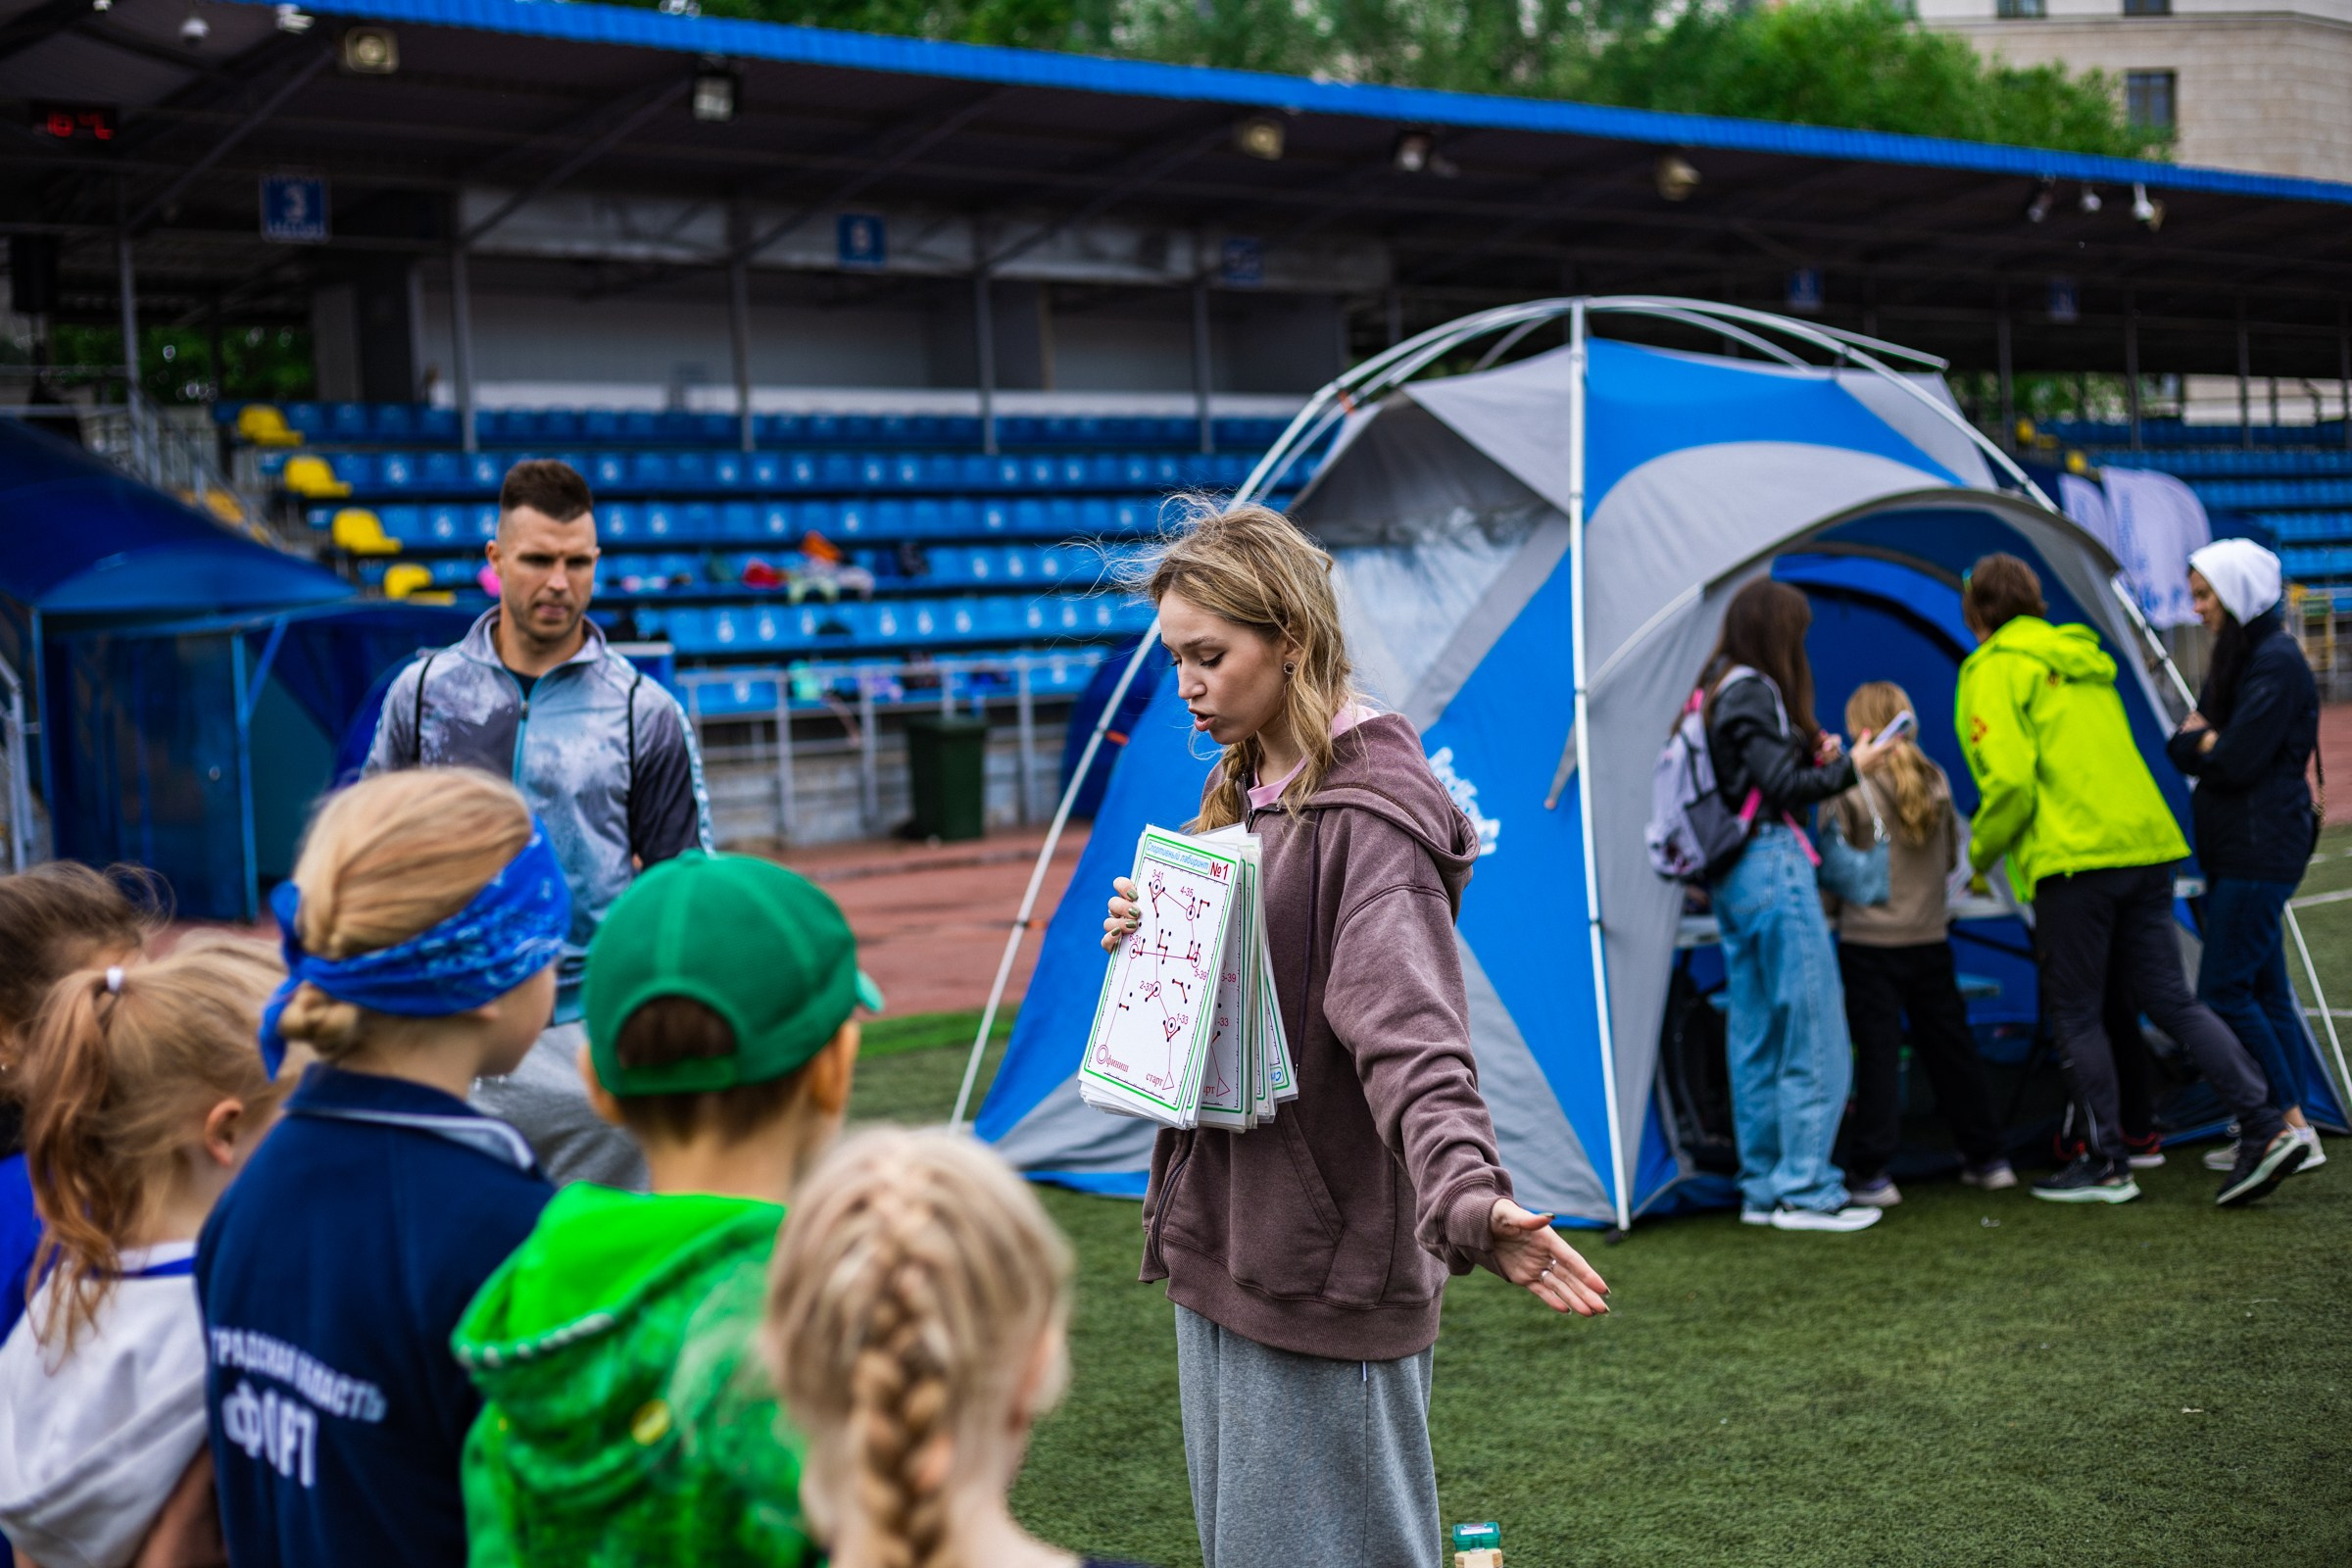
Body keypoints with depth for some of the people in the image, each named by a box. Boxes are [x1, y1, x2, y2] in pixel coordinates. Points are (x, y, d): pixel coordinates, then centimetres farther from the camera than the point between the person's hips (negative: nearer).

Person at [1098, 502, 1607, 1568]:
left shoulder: (1366, 818, -19)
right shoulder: (1245, 792, 10)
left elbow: (1410, 1031, -32)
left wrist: (1466, 1196, -49)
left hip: (1320, 1269, -9)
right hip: (1224, 1241, 9)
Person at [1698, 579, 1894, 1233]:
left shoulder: (1715, 691, 16)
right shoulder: (1753, 692, -13)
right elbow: (1780, 787, -17)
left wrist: (1813, 758, 10)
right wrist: (1848, 768, -7)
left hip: (1727, 877, 10)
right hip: (1770, 865, -10)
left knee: (1755, 1032, 12)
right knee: (1811, 1030, -5)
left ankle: (1762, 1187, 16)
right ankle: (1804, 1190, -3)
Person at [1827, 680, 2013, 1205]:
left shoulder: (1848, 789, -12)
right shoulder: (1936, 782, 4)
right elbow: (1951, 860, 14)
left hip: (1869, 941, -4)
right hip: (1930, 939, 4)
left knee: (1877, 1053, -2)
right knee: (1950, 1046, 14)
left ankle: (1871, 1173, -3)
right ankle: (1988, 1159, 23)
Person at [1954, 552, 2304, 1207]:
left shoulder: (1995, 670, -3)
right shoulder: (2085, 663, 22)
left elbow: (2010, 780, -13)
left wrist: (1981, 852, 2)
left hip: (2073, 858, -7)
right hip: (2147, 842, 7)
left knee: (2075, 1013, 4)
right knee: (2171, 998, 9)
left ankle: (2106, 1164, 8)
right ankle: (2267, 1127, 0)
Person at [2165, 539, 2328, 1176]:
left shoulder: (2276, 663, -15)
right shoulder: (2235, 659, 16)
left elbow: (2237, 762, -22)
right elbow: (2182, 748, 12)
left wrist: (2205, 740, -3)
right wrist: (2209, 739, -8)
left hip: (2261, 850, -10)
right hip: (2233, 849, 10)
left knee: (2223, 992, -9)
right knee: (2264, 991, 10)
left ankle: (2291, 1127, -3)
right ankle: (2289, 1129, 14)